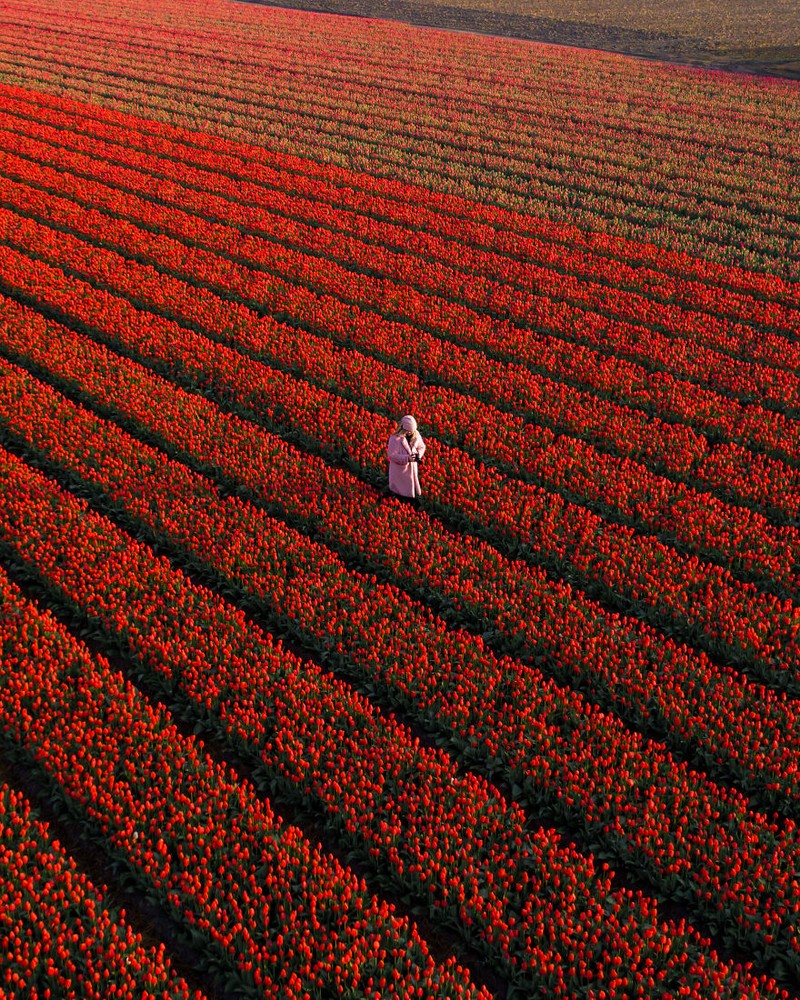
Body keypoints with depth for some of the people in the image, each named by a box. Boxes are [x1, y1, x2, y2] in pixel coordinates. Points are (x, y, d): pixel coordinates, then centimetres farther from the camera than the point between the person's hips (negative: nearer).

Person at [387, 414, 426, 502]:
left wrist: (418, 454, -15)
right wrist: (407, 458, -30)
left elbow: (421, 447, 8)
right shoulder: (395, 439, -23)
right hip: (400, 470, -5)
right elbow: (392, 455, -23)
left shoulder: (416, 435, -7)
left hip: (413, 468, 5)